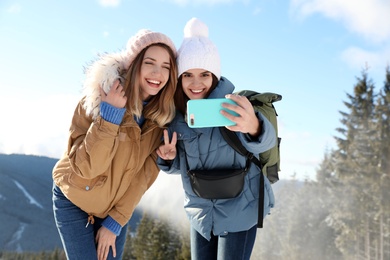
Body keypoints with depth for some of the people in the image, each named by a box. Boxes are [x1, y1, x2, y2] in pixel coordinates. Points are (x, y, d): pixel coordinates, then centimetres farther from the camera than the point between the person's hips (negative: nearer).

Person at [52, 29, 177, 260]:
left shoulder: (162, 115, -12)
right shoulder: (98, 100, -23)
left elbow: (146, 173, -9)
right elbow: (86, 167, -26)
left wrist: (115, 221, -9)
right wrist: (109, 115, -35)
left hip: (118, 206, 3)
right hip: (74, 200, -3)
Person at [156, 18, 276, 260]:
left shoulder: (231, 105, -20)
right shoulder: (174, 114, -7)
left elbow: (265, 141, -38)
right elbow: (179, 165, 6)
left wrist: (253, 127, -61)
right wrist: (169, 158, -18)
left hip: (240, 209, -4)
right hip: (201, 211, 5)